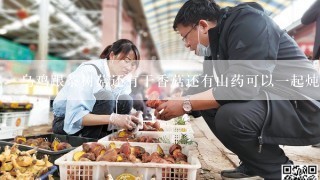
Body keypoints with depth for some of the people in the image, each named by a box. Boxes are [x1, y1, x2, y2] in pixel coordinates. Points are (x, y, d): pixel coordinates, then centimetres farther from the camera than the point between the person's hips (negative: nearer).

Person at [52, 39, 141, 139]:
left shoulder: (125, 77, -7)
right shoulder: (88, 71, -27)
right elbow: (74, 117, -34)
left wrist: (131, 122, -24)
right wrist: (112, 119, -43)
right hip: (65, 122, -6)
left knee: (125, 101, -16)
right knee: (105, 97, -29)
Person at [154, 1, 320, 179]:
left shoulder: (247, 22, -17)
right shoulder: (216, 44, 11)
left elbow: (243, 86, -29)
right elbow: (208, 89, 14)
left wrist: (186, 104, -21)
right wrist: (174, 105, 6)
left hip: (303, 106, -9)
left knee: (230, 116, -31)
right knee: (207, 102, 7)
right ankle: (254, 164, 12)